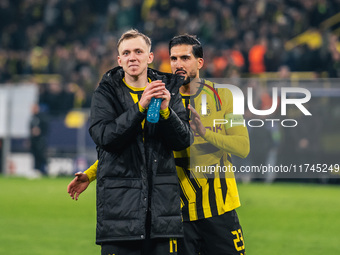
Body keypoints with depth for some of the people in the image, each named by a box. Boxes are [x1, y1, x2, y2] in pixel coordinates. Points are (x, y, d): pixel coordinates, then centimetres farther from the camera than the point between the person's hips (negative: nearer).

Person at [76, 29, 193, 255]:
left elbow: (183, 141, 4)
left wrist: (166, 111, -14)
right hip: (119, 202, -2)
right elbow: (104, 137, -12)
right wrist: (140, 107, -19)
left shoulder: (169, 90, 10)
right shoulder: (106, 94, 4)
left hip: (162, 200, 2)